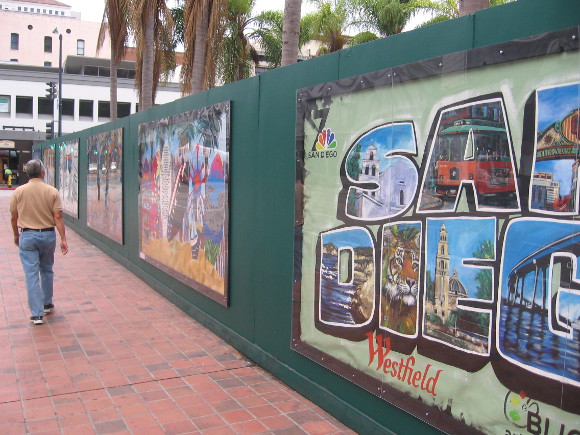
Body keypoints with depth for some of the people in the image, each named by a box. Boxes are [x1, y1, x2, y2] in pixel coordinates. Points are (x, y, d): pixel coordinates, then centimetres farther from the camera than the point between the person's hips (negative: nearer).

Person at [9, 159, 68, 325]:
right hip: (48, 235, 1)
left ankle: (37, 314, -1)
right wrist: (63, 239, -6)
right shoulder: (52, 191, -6)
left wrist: (16, 235, 19)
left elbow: (14, 217, 4)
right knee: (47, 270, 20)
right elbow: (58, 217, -9)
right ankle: (47, 304, 32)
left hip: (27, 236, -1)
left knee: (31, 274, 0)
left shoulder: (19, 192, -4)